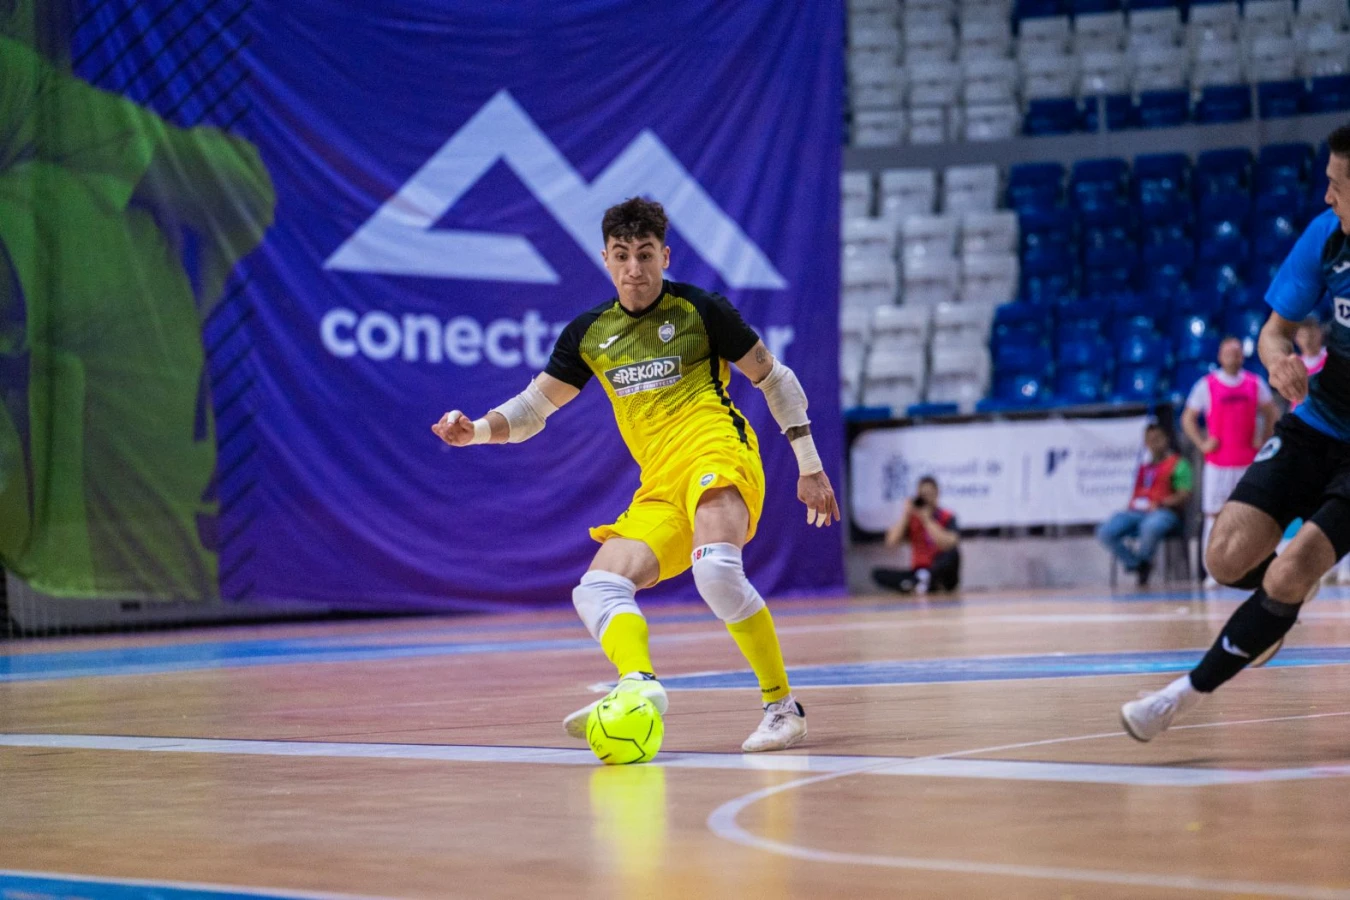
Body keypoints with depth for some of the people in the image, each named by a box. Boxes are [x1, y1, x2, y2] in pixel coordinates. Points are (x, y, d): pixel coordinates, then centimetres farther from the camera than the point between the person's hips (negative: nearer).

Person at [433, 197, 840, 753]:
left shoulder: (701, 310, 4)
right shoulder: (588, 333, 15)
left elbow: (775, 379, 11)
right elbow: (532, 408, 20)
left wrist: (809, 466, 8)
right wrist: (476, 430, 0)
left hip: (716, 454, -6)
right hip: (658, 488, 6)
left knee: (716, 570, -34)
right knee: (596, 590, -18)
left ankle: (782, 705, -23)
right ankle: (638, 684, -43)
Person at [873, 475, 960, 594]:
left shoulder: (947, 518, -2)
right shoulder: (911, 518, 5)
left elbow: (950, 544, -21)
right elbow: (892, 542, -9)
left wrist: (927, 520, -20)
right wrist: (906, 513, -13)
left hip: (942, 574, -3)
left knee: (953, 552, -34)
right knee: (877, 574, -19)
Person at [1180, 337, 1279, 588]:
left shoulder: (1255, 384, 6)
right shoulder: (1206, 385, 1)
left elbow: (1272, 414, 16)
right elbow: (1188, 419, 6)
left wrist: (1264, 440, 4)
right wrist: (1202, 444, -5)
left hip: (1249, 461, 2)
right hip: (1218, 462, -2)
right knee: (1214, 515, -3)